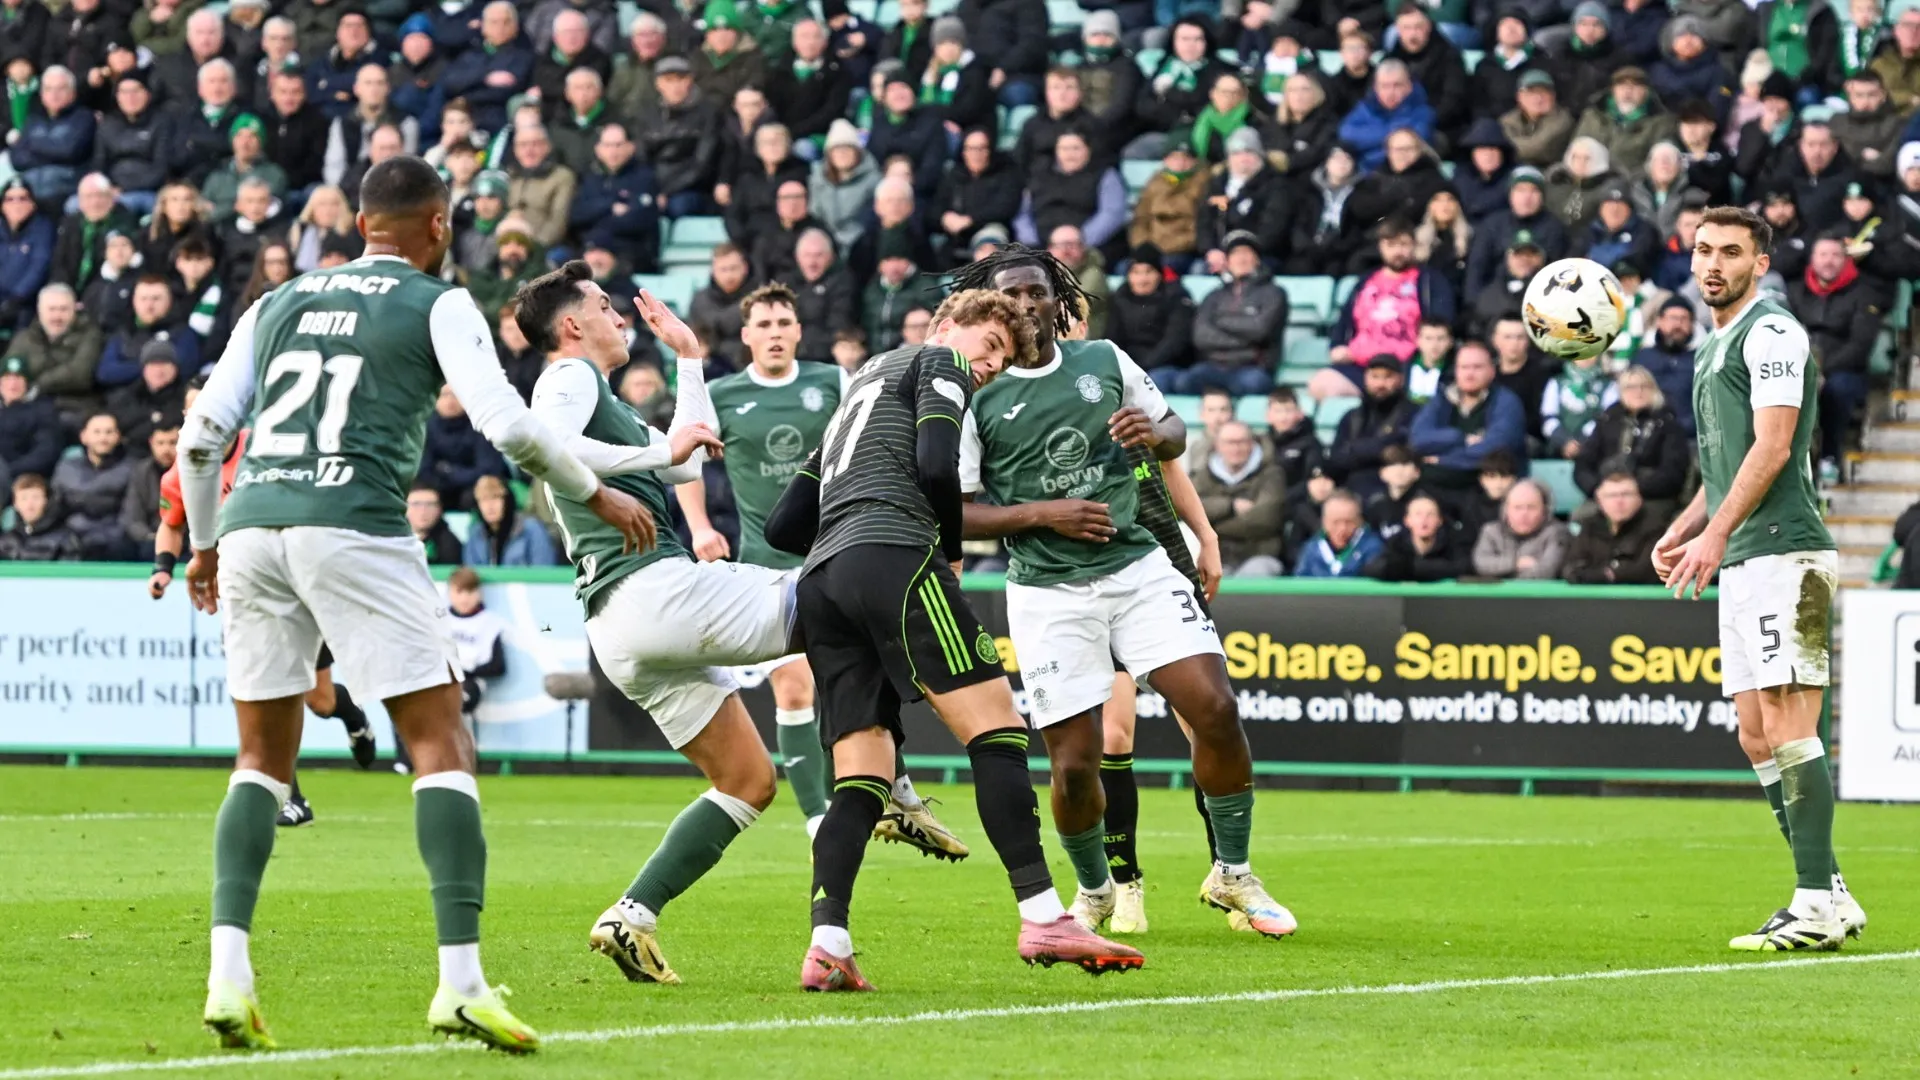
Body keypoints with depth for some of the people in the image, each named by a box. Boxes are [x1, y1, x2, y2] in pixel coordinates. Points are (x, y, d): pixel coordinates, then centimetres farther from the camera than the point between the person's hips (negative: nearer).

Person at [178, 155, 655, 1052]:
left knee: (263, 757, 15)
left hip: (250, 522, 5)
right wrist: (597, 494, 12)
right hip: (353, 529, -5)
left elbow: (201, 433, 17)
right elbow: (508, 426, -3)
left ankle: (228, 972, 0)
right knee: (440, 743, 1)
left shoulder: (277, 304, 22)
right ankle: (460, 979, -10)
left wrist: (203, 543, 30)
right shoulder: (438, 305, 8)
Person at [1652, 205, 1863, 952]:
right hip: (1742, 563, 10)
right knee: (1758, 738, 8)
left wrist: (1714, 535, -21)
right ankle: (1825, 899, 11)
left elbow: (1772, 447, -16)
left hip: (1783, 555, -10)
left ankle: (1818, 904, -14)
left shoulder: (1771, 333, -7)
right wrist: (1680, 531, 17)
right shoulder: (1718, 346, 23)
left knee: (1788, 730, -13)